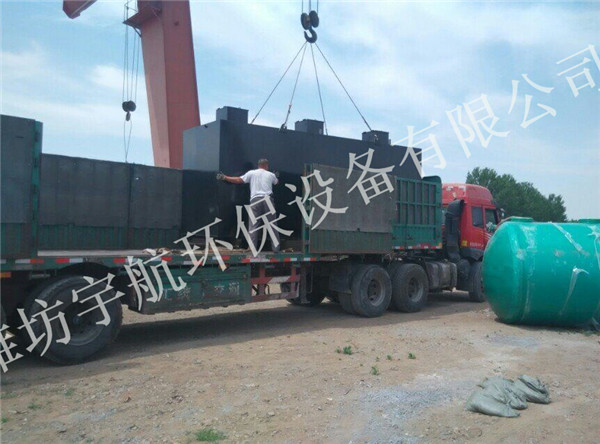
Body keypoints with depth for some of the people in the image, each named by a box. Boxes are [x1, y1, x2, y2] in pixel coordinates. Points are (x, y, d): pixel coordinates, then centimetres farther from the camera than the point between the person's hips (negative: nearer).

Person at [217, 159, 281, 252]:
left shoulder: (251, 173, 10)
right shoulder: (271, 175, 16)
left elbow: (239, 180, 6)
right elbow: (277, 182, 35)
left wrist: (224, 177, 13)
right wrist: (276, 176, 59)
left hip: (255, 200, -1)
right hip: (268, 199, 1)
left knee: (253, 225, -1)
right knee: (272, 224, 6)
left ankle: (253, 248, -8)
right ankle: (276, 248, 5)